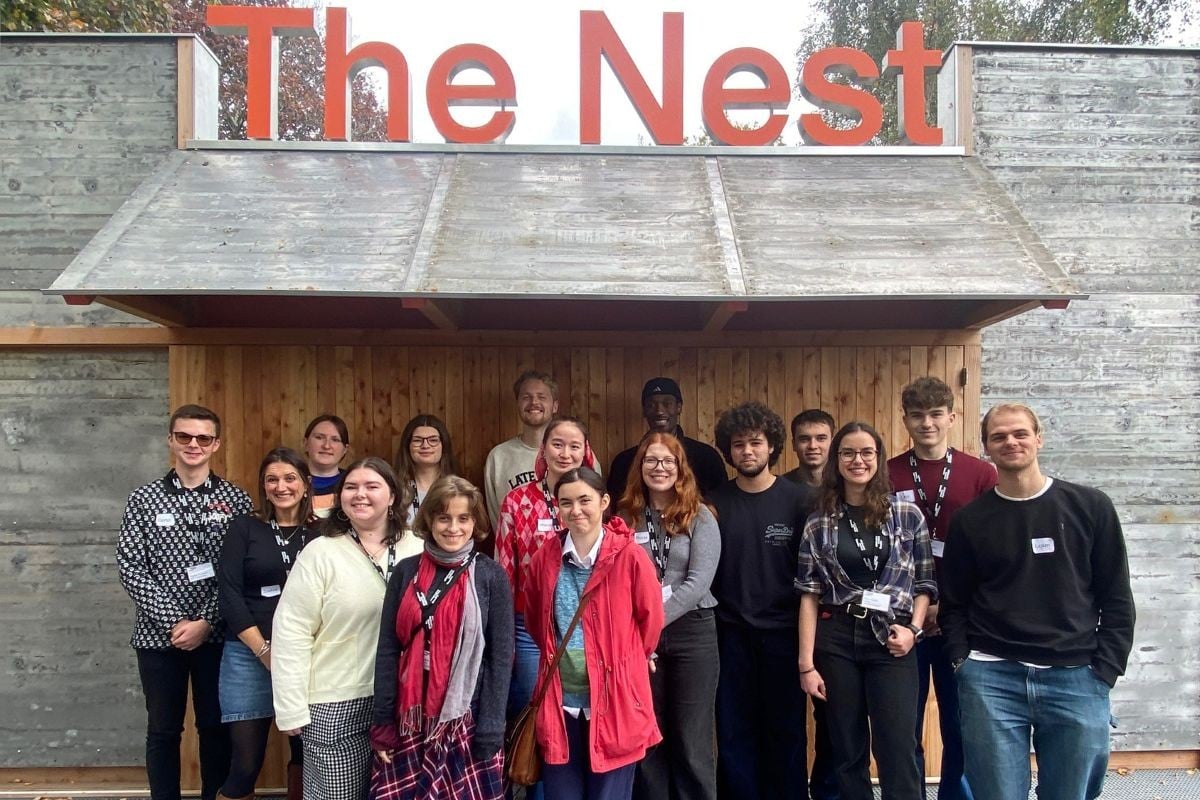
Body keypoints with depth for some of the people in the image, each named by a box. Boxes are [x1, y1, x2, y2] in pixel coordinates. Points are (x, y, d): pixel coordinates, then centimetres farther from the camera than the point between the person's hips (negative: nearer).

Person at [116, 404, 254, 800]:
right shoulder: (144, 499, 0)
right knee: (163, 730, 11)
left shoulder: (236, 500, -1)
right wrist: (173, 622, -12)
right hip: (159, 634, 0)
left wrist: (206, 622, -13)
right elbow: (131, 568, -5)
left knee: (216, 727, 11)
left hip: (216, 634, 0)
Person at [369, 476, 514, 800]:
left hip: (466, 718, -2)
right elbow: (388, 649, 4)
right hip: (410, 719, 2)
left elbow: (501, 657, -4)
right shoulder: (406, 572, 4)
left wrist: (491, 729, -8)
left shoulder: (491, 576, -2)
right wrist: (382, 720, 0)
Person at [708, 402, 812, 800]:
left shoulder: (799, 499, -2)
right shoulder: (714, 504, 1)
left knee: (786, 731, 9)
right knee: (734, 733, 8)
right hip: (730, 634, 1)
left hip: (783, 632, -1)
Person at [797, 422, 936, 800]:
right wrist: (807, 663, -3)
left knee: (897, 752, -2)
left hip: (890, 640, -1)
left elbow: (925, 582, 8)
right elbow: (809, 594, 1)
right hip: (836, 639, 1)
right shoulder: (819, 521, 3)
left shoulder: (908, 514, 2)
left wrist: (913, 628, -8)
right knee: (847, 752, 10)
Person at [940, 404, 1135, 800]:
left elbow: (1116, 598, 5)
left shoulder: (1091, 507, 3)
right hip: (991, 679, 0)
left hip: (1077, 679, 0)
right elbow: (954, 603, 9)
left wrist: (1105, 670, -1)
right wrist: (961, 661, -3)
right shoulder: (970, 520, 5)